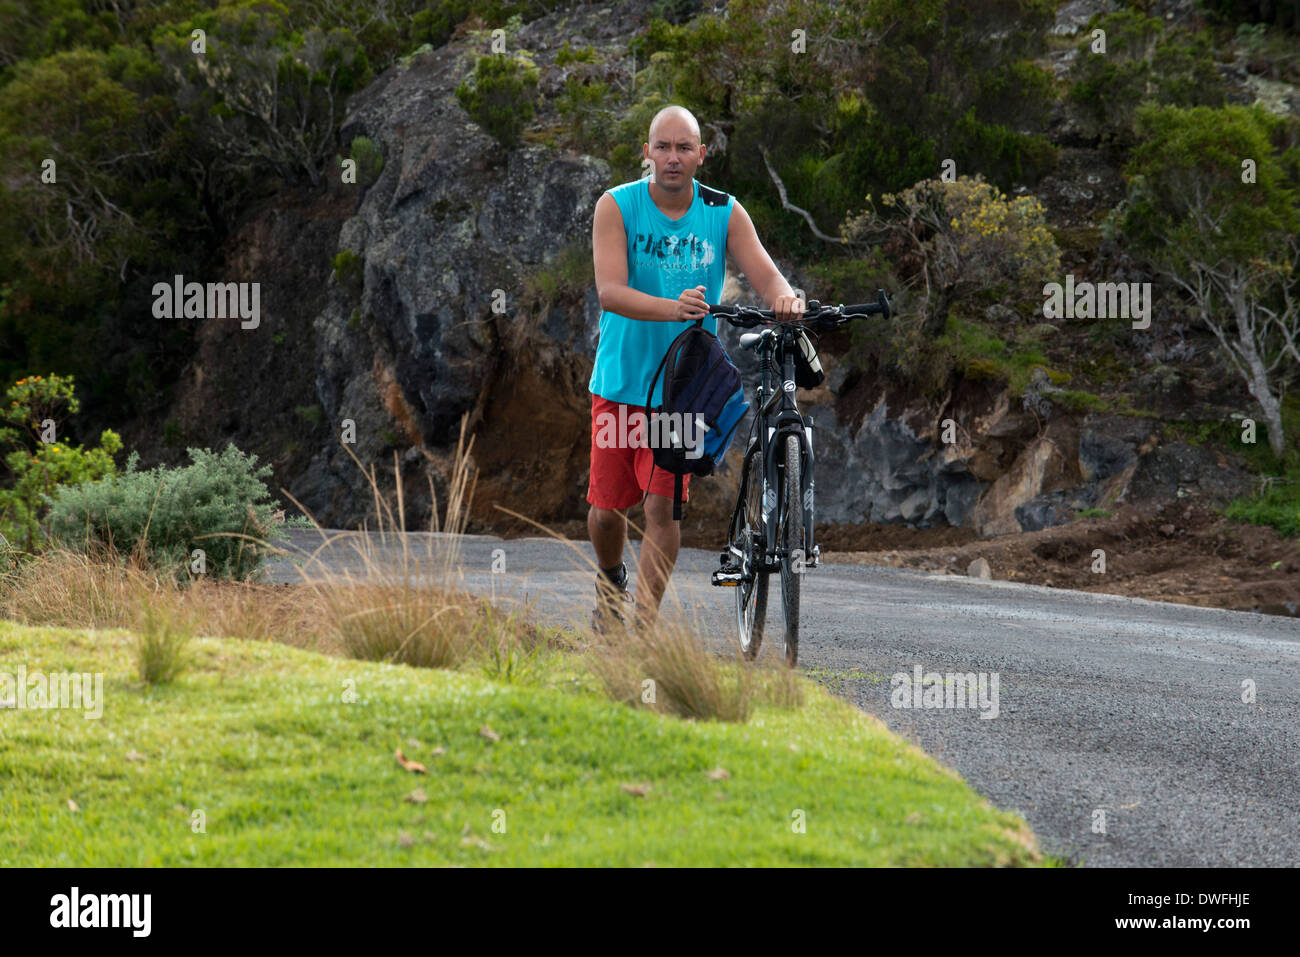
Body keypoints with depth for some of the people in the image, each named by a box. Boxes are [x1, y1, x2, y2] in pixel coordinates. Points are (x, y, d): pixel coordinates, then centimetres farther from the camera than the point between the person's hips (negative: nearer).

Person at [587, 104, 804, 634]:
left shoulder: (724, 213, -3)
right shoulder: (617, 207, -9)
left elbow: (764, 273, -13)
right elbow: (610, 291, -21)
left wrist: (784, 296, -39)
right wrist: (672, 307, -40)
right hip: (621, 378, 0)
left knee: (663, 506, -10)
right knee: (607, 507, 6)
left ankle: (641, 627, -2)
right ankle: (611, 581, 39)